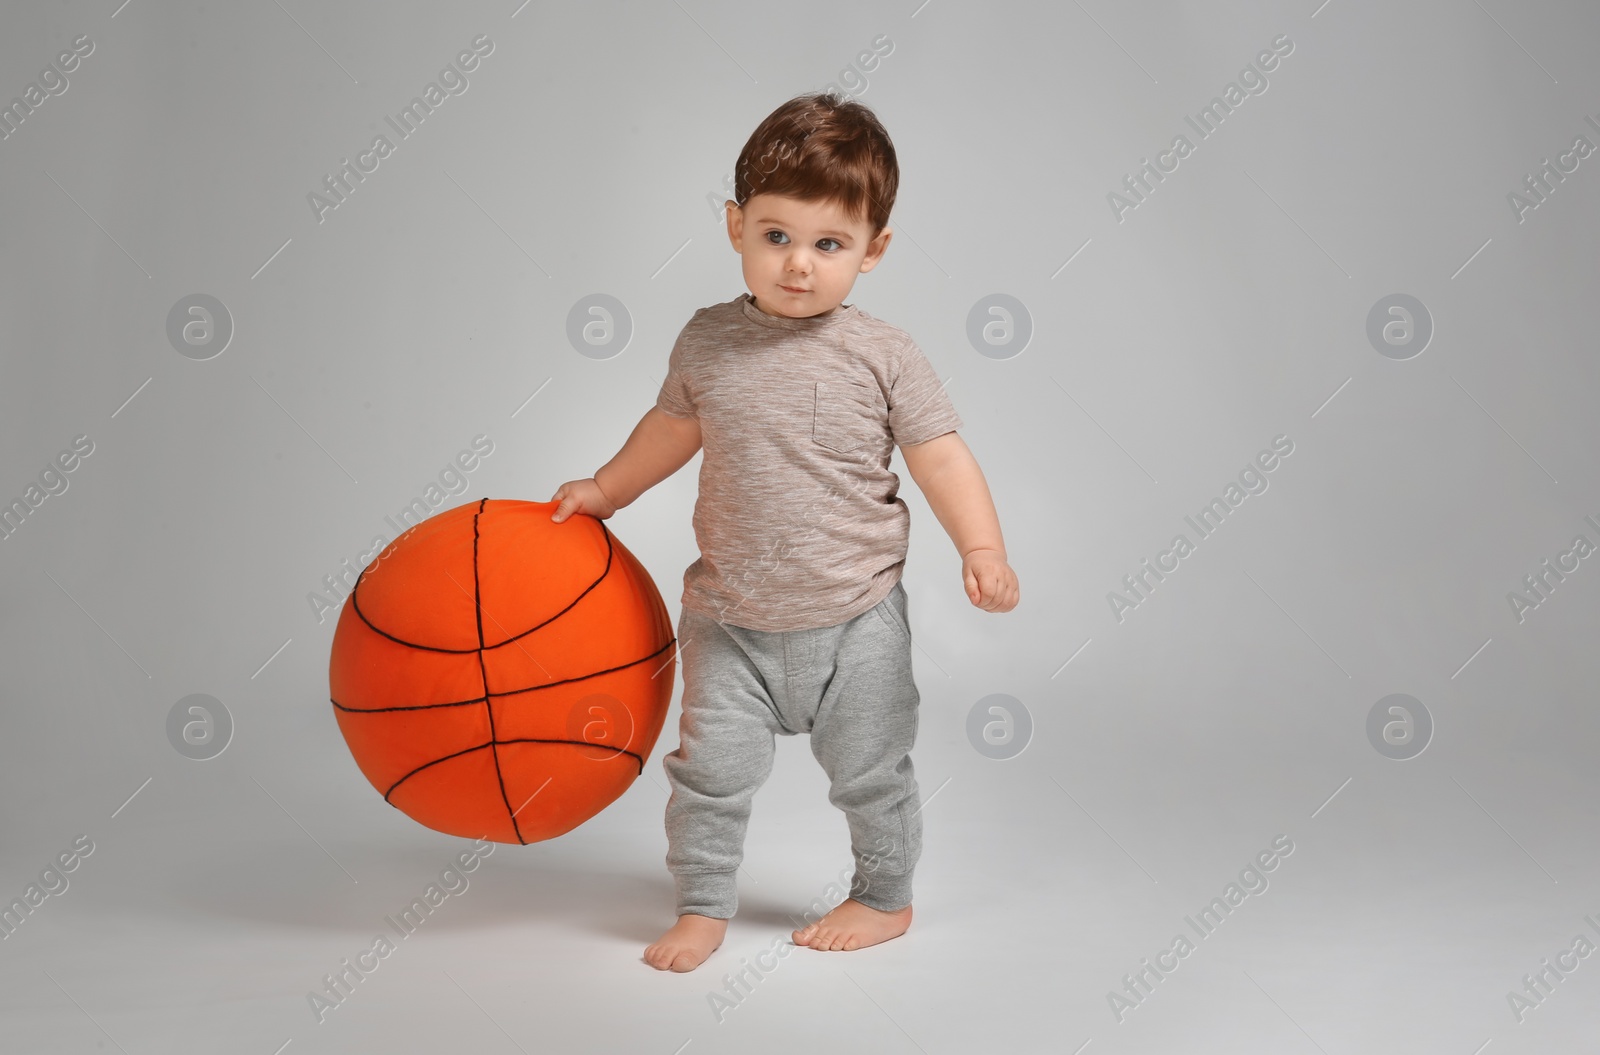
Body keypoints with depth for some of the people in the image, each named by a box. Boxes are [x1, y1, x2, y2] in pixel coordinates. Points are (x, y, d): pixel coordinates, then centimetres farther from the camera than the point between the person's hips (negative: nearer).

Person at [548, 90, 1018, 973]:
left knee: (869, 771, 12)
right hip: (731, 618, 2)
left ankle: (885, 897, 35)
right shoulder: (708, 341, -2)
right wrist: (602, 490, 21)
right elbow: (674, 426, 16)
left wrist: (981, 548, -19)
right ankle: (703, 908, 21)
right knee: (711, 765, 1)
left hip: (854, 618, -1)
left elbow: (941, 455, -7)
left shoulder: (882, 356, -9)